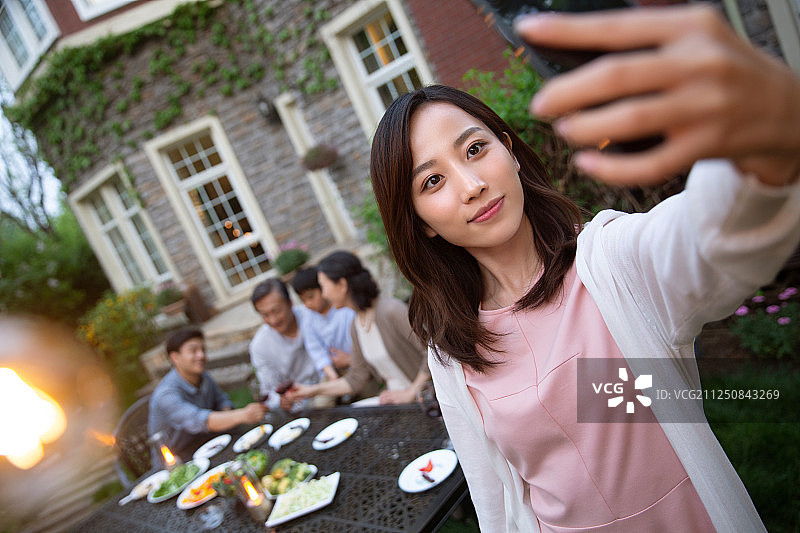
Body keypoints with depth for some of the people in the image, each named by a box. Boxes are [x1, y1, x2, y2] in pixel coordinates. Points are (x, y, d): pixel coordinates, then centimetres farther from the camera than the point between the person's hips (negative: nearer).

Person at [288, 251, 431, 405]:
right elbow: (356, 378, 14)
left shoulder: (391, 310, -18)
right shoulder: (356, 326, 7)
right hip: (395, 402, 7)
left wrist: (411, 392, -16)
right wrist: (314, 390, 12)